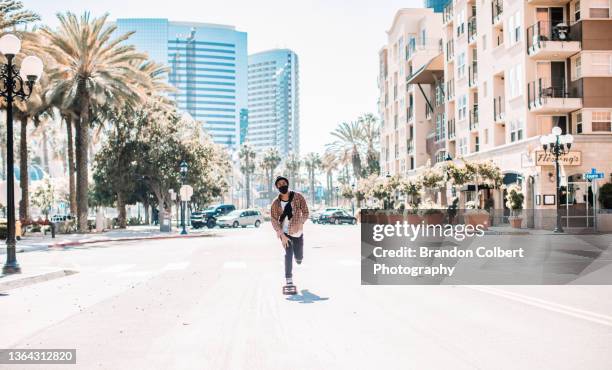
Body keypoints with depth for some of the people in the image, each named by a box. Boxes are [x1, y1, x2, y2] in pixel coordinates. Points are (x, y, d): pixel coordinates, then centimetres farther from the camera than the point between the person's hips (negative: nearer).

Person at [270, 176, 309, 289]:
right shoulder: (275, 203, -5)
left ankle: (298, 258, 46)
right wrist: (282, 235, -16)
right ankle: (289, 280, -5)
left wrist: (299, 224, -22)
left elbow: (305, 212, -6)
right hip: (284, 232, -1)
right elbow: (273, 220, -7)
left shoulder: (298, 197, -6)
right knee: (288, 254, -15)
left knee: (299, 257, 7)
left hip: (298, 232, 1)